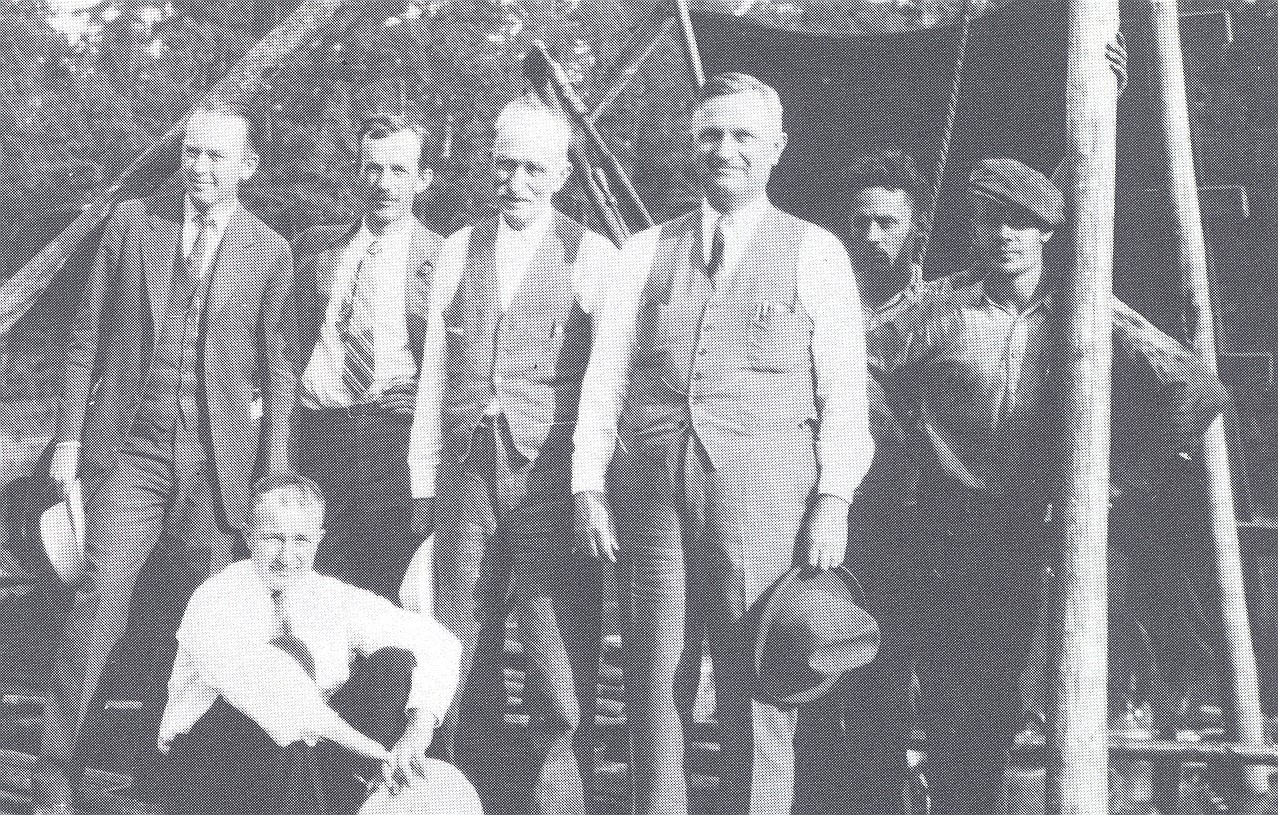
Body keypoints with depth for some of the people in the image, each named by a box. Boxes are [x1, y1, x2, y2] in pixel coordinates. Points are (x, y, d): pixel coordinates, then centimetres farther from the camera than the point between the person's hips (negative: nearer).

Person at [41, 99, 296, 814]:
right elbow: (89, 337, 8)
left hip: (218, 459, 0)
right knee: (99, 601, -9)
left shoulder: (269, 251, 4)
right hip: (130, 451, 0)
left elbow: (277, 369, 6)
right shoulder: (132, 223, 5)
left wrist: (275, 474, 2)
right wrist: (69, 435, 3)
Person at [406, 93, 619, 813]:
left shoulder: (594, 256, 0)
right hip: (468, 469, 4)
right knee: (462, 661, 8)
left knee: (561, 665, -5)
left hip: (551, 474, -4)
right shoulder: (459, 251, 13)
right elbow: (435, 370, 14)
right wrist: (424, 476, 10)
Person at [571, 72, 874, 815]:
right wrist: (589, 486, 3)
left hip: (767, 495, -3)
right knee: (654, 690, 5)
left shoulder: (816, 253, 6)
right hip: (653, 493, 3)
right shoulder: (646, 252, 14)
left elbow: (845, 391, 3)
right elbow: (606, 377, 12)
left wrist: (834, 499, -6)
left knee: (759, 695, -2)